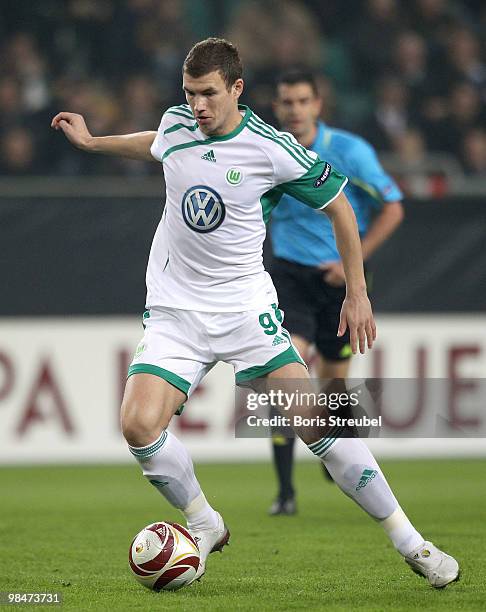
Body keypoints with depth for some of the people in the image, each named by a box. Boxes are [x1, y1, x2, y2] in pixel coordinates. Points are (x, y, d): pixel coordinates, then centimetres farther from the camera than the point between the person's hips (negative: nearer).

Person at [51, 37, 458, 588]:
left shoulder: (273, 151, -13)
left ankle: (408, 542, -2)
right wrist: (91, 141, 28)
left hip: (245, 307, -3)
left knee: (314, 423, -14)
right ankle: (204, 527, 8)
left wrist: (357, 293, 1)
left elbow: (338, 206, 1)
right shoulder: (176, 124, 0)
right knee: (138, 425, -18)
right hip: (173, 309, 3)